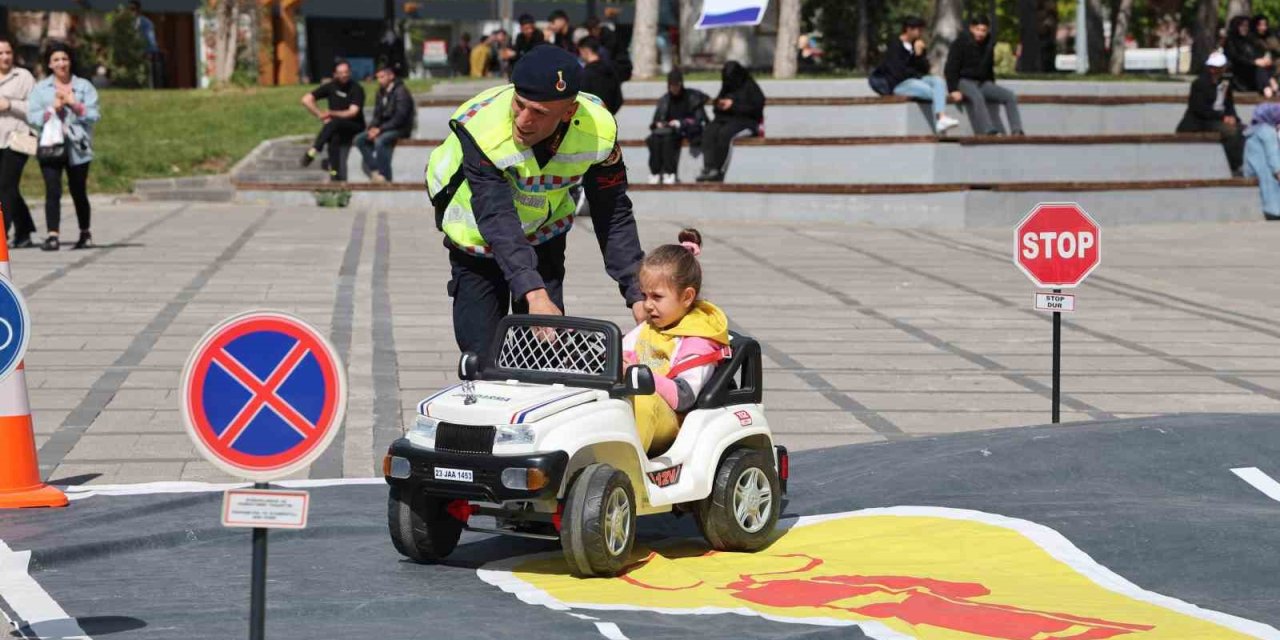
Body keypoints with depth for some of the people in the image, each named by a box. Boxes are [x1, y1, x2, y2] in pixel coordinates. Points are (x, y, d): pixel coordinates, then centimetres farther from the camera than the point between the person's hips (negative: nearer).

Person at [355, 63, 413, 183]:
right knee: (359, 139, -9)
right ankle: (374, 170, -15)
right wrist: (372, 128, -8)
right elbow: (377, 115, 14)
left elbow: (399, 118, -19)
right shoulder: (381, 92, 11)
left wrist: (380, 129, -22)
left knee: (379, 140, -34)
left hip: (400, 128, -8)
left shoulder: (401, 92, -13)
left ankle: (385, 176, -27)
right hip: (385, 128, 8)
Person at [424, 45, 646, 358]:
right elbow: (496, 218, -42)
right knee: (482, 355, -7)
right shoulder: (481, 126, -36)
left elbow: (614, 217, -13)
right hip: (478, 243, -3)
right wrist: (534, 293, -54)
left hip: (544, 238, 3)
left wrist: (637, 294, -19)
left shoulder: (599, 130, -24)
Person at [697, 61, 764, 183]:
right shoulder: (727, 88, 23)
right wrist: (719, 105, 0)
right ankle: (709, 167, -40)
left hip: (745, 121, -6)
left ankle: (718, 171, -36)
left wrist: (733, 105, -12)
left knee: (724, 133, -37)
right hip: (725, 119, 6)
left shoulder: (750, 87, 3)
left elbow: (756, 108, -9)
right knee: (708, 133, -27)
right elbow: (716, 108, 26)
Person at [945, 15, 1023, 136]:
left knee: (1010, 96, -13)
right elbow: (951, 68, -8)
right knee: (977, 97, -39)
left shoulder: (989, 45, 12)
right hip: (964, 81, -6)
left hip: (983, 82, 6)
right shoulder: (961, 43, -6)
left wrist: (992, 88, 18)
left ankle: (1017, 131, -21)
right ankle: (989, 132, -52)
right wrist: (953, 90, -18)